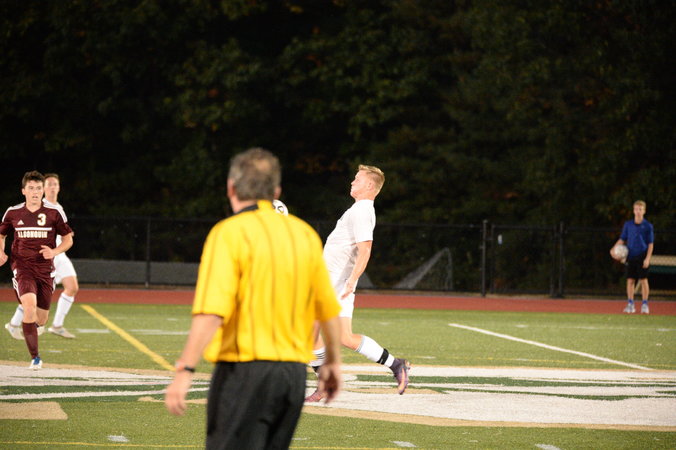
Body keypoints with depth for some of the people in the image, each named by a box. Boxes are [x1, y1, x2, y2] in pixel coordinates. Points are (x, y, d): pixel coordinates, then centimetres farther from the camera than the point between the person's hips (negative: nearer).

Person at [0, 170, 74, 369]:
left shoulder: (54, 213, -2)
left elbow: (68, 239, 6)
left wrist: (54, 251, -14)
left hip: (45, 269, 1)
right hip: (22, 268, -1)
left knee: (41, 319, 6)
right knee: (29, 304, -26)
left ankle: (30, 325, 48)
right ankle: (35, 357, -17)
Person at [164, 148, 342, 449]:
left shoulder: (229, 234, -8)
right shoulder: (305, 235, 11)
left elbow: (211, 312, -20)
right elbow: (329, 310, 18)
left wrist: (184, 370, -23)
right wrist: (333, 362, 32)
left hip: (245, 370, -6)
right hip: (294, 372, 6)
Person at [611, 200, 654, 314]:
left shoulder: (648, 226, -1)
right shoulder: (628, 224, 7)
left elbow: (650, 244, -1)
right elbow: (622, 239, 13)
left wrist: (647, 258, -9)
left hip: (642, 257, -3)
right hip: (631, 257, 3)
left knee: (643, 280, -3)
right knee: (630, 280, 1)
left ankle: (645, 304, 4)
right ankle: (630, 305, 7)